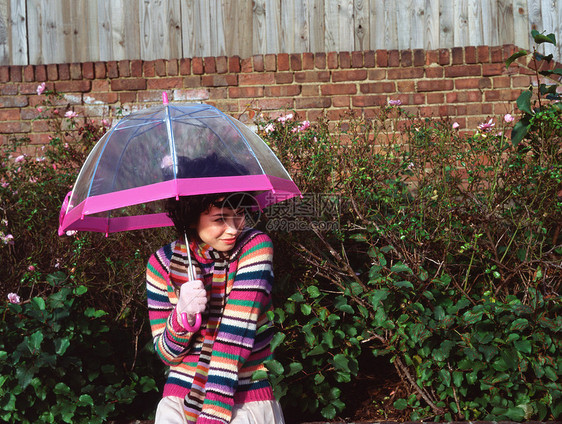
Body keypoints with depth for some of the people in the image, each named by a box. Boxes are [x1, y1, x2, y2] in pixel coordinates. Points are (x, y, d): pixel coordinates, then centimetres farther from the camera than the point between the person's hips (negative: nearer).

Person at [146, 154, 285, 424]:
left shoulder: (255, 246, -7)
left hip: (246, 401, -1)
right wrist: (183, 315, -17)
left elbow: (236, 331, -16)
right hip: (180, 398, 2)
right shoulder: (163, 263, -1)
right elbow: (166, 354, 2)